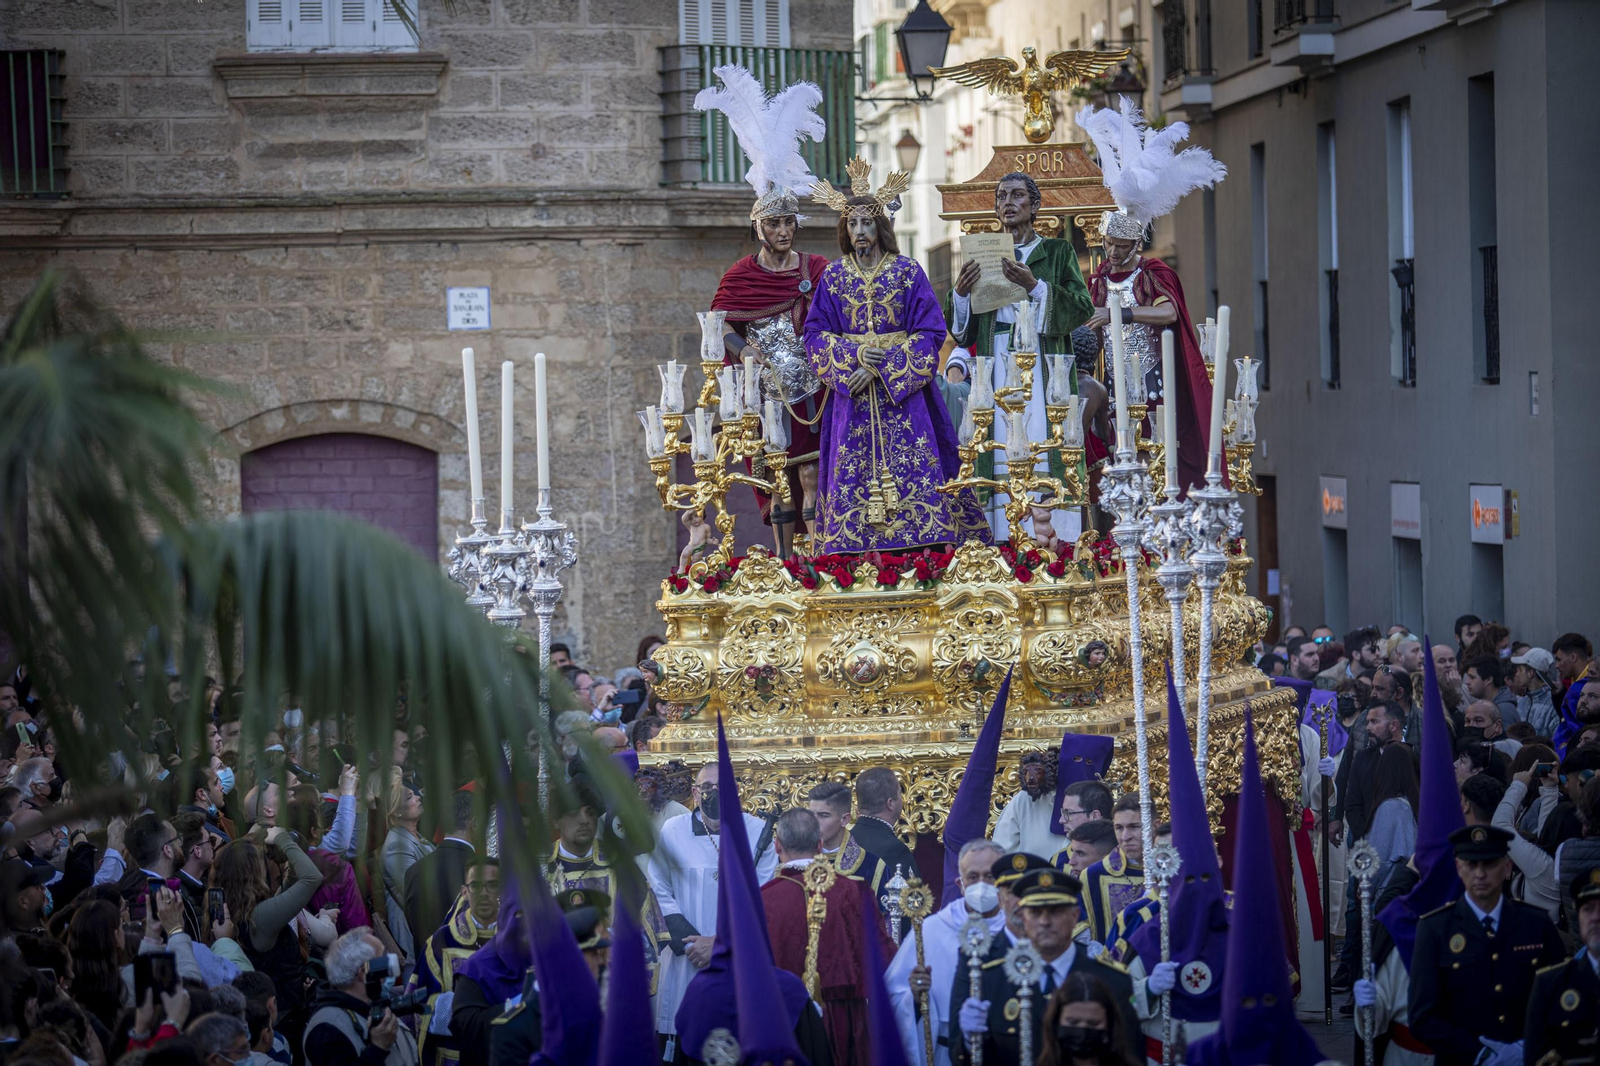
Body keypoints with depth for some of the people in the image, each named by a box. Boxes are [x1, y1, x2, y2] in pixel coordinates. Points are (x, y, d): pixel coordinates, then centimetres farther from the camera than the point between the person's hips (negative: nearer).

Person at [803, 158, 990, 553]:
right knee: (853, 474, -3)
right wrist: (854, 354, -13)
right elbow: (816, 335, 6)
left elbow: (930, 333, -4)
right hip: (851, 394, 2)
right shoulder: (834, 277, 7)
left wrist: (883, 368, -12)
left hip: (903, 393, -2)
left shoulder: (908, 272, 1)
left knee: (911, 471, -8)